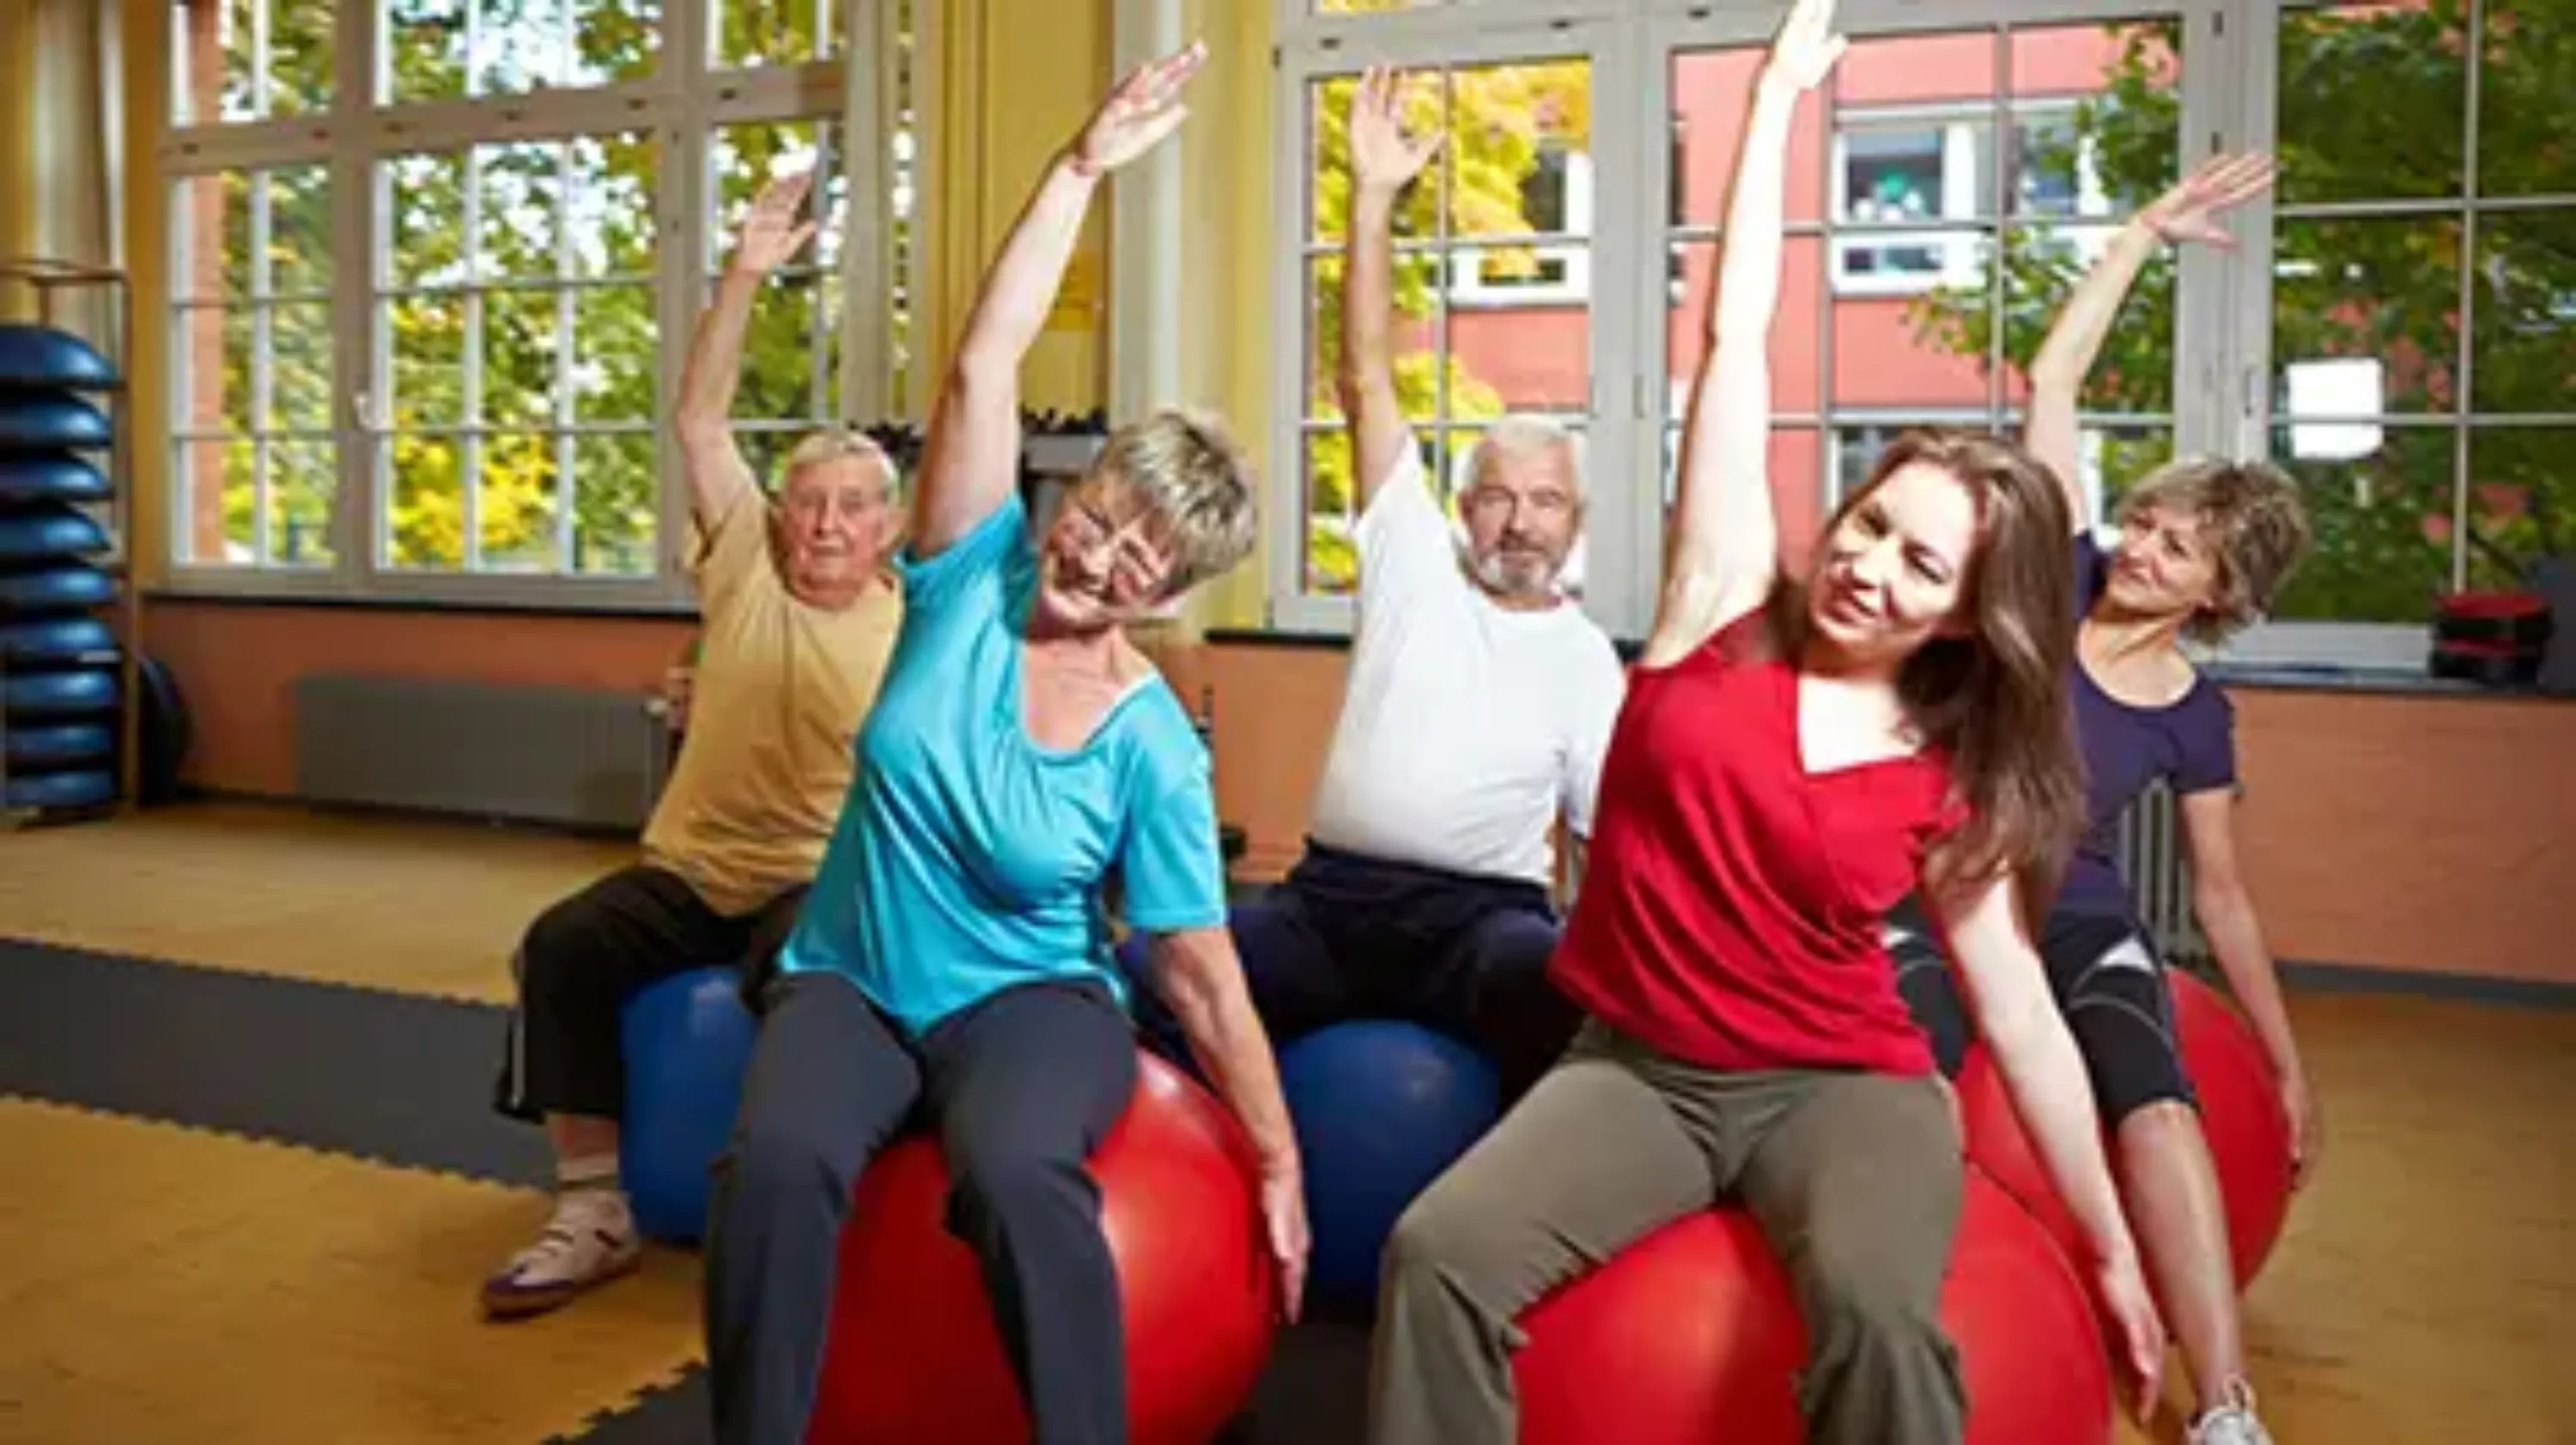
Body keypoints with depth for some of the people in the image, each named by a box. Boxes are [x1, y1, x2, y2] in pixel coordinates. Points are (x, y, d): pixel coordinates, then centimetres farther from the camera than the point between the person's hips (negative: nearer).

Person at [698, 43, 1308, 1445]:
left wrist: (1279, 1161, -6)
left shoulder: (1153, 747, -13)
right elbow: (984, 365, -16)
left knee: (1016, 1174, -35)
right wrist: (1081, 168, -19)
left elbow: (1202, 968, -8)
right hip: (847, 982, 2)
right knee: (775, 1159, -29)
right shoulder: (975, 580, -8)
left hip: (1030, 1001, -2)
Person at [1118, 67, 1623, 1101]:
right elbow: (1365, 383, 4)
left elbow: (1606, 832, 10)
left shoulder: (1586, 658, 11)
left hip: (1482, 913, -1)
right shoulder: (1414, 558, 9)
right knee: (1139, 977, -20)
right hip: (1331, 895, 1)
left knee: (1580, 1005, -34)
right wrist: (1373, 199, -2)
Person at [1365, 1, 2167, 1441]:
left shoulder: (1953, 783, -1)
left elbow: (2020, 1009, 6)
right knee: (1440, 1252, -25)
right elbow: (1737, 335, -2)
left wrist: (2114, 1251, 7)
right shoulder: (1729, 605, -3)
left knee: (1876, 1305, -33)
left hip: (1845, 1087, 0)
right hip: (1638, 1070, 1)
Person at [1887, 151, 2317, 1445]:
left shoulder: (2196, 714, 4)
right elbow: (2053, 381, -1)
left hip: (2082, 926, 1)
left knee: (2156, 1098, -30)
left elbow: (2223, 894, 12)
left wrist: (2288, 1064, 13)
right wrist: (2146, 232, 0)